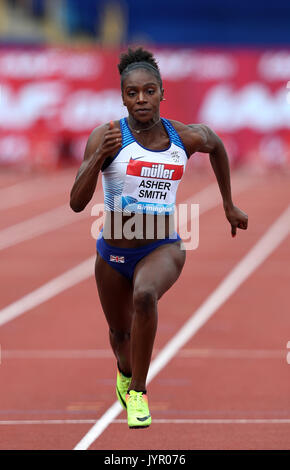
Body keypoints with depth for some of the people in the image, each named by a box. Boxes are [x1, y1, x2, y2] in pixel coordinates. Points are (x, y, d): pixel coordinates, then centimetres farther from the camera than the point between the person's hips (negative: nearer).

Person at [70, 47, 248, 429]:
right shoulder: (108, 136, -14)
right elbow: (77, 203, -20)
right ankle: (125, 373, 59)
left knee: (145, 295, -34)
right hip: (114, 253, 1)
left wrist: (229, 206, 23)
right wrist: (98, 156, -35)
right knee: (120, 331, 21)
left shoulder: (186, 137, -6)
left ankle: (137, 392, -20)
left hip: (163, 249, -1)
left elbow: (216, 146, 20)